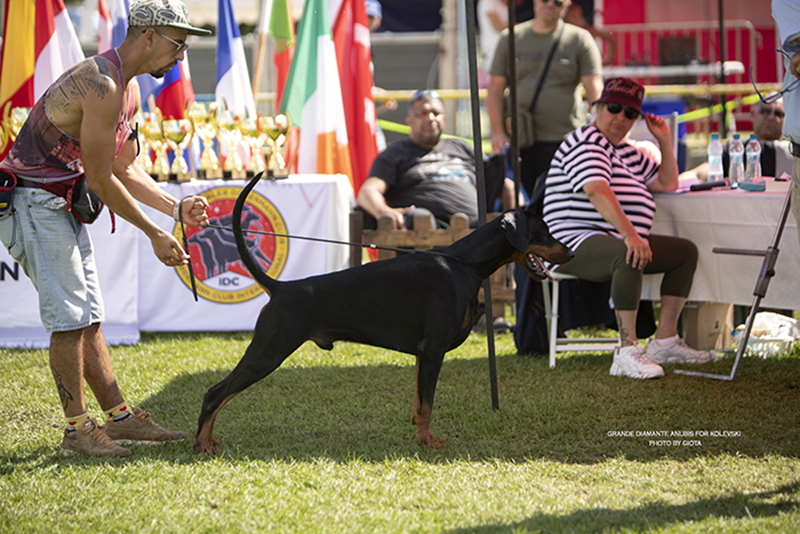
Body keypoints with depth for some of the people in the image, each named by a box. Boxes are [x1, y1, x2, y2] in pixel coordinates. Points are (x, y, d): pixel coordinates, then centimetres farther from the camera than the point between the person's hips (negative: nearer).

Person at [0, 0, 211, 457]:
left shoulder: (126, 88, 11)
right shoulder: (102, 86, -22)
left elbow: (125, 169, 18)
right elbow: (100, 180, -21)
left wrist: (177, 208, 5)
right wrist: (155, 234, -13)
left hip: (62, 206, 10)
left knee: (89, 317, 10)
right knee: (69, 317, -8)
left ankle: (119, 415, 12)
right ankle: (77, 429, -3)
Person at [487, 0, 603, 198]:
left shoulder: (580, 39, 5)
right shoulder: (510, 38, 11)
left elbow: (594, 91, -3)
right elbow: (495, 89, 12)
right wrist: (498, 131, 0)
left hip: (564, 140, -2)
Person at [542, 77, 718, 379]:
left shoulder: (625, 151, 22)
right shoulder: (585, 144, -9)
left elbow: (667, 184, 26)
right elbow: (597, 192, -26)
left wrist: (665, 141, 15)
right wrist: (630, 235, -37)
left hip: (619, 242, 10)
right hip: (577, 246, -10)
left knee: (685, 252, 8)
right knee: (628, 256, -38)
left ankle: (664, 341, 3)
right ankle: (627, 352, -41)